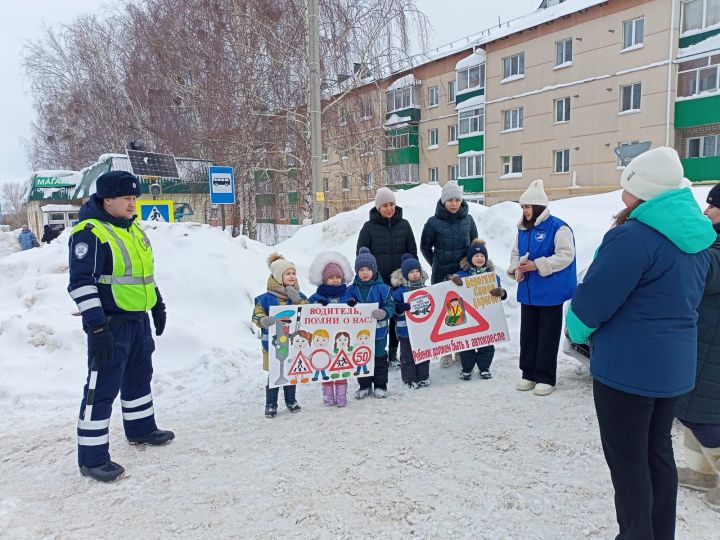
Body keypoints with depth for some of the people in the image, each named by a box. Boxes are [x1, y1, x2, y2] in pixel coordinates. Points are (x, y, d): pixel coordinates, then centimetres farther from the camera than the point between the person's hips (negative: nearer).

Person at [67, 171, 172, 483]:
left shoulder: (133, 229, 12)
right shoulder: (89, 233, -16)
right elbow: (81, 283, -21)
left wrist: (157, 305, 23)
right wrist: (97, 327, -24)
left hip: (138, 319, 9)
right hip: (110, 323, -9)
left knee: (139, 376, 21)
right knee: (102, 388, -2)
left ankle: (141, 429, 40)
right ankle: (92, 458, 9)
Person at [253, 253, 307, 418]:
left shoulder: (299, 297, 3)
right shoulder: (265, 299, -8)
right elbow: (256, 317, -6)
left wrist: (297, 300, -17)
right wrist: (264, 320, -27)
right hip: (273, 345, -3)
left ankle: (291, 400, 32)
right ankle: (271, 404, 16)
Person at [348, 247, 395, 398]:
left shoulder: (382, 288, -9)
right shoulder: (352, 289, -2)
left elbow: (390, 306, -9)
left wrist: (384, 313, -30)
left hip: (378, 330, -2)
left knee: (379, 358, 11)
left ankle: (380, 385, 26)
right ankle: (364, 386, 28)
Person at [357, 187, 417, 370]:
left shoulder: (403, 225, 4)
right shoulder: (369, 227, -2)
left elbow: (412, 251, 9)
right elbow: (361, 254, 1)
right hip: (377, 281, -2)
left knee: (397, 317, 8)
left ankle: (393, 354, 21)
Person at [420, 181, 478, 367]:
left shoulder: (468, 219, 1)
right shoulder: (434, 222, -6)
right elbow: (425, 247, 6)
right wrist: (437, 264, 8)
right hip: (441, 275, -2)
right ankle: (445, 351, 13)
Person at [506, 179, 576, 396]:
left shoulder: (557, 227, -12)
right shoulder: (523, 230, 11)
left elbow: (566, 255, -18)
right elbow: (515, 254, 16)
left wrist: (537, 265, -22)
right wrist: (516, 269, -5)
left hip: (550, 293, -7)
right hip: (528, 292, 7)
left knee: (548, 336, 2)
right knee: (528, 333, 12)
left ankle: (546, 378, 13)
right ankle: (529, 374, 24)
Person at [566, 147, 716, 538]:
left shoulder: (633, 236, -22)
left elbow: (594, 297, -20)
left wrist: (578, 331, -1)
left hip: (627, 364, -9)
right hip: (673, 363, 9)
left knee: (627, 459, 6)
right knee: (657, 450, 20)